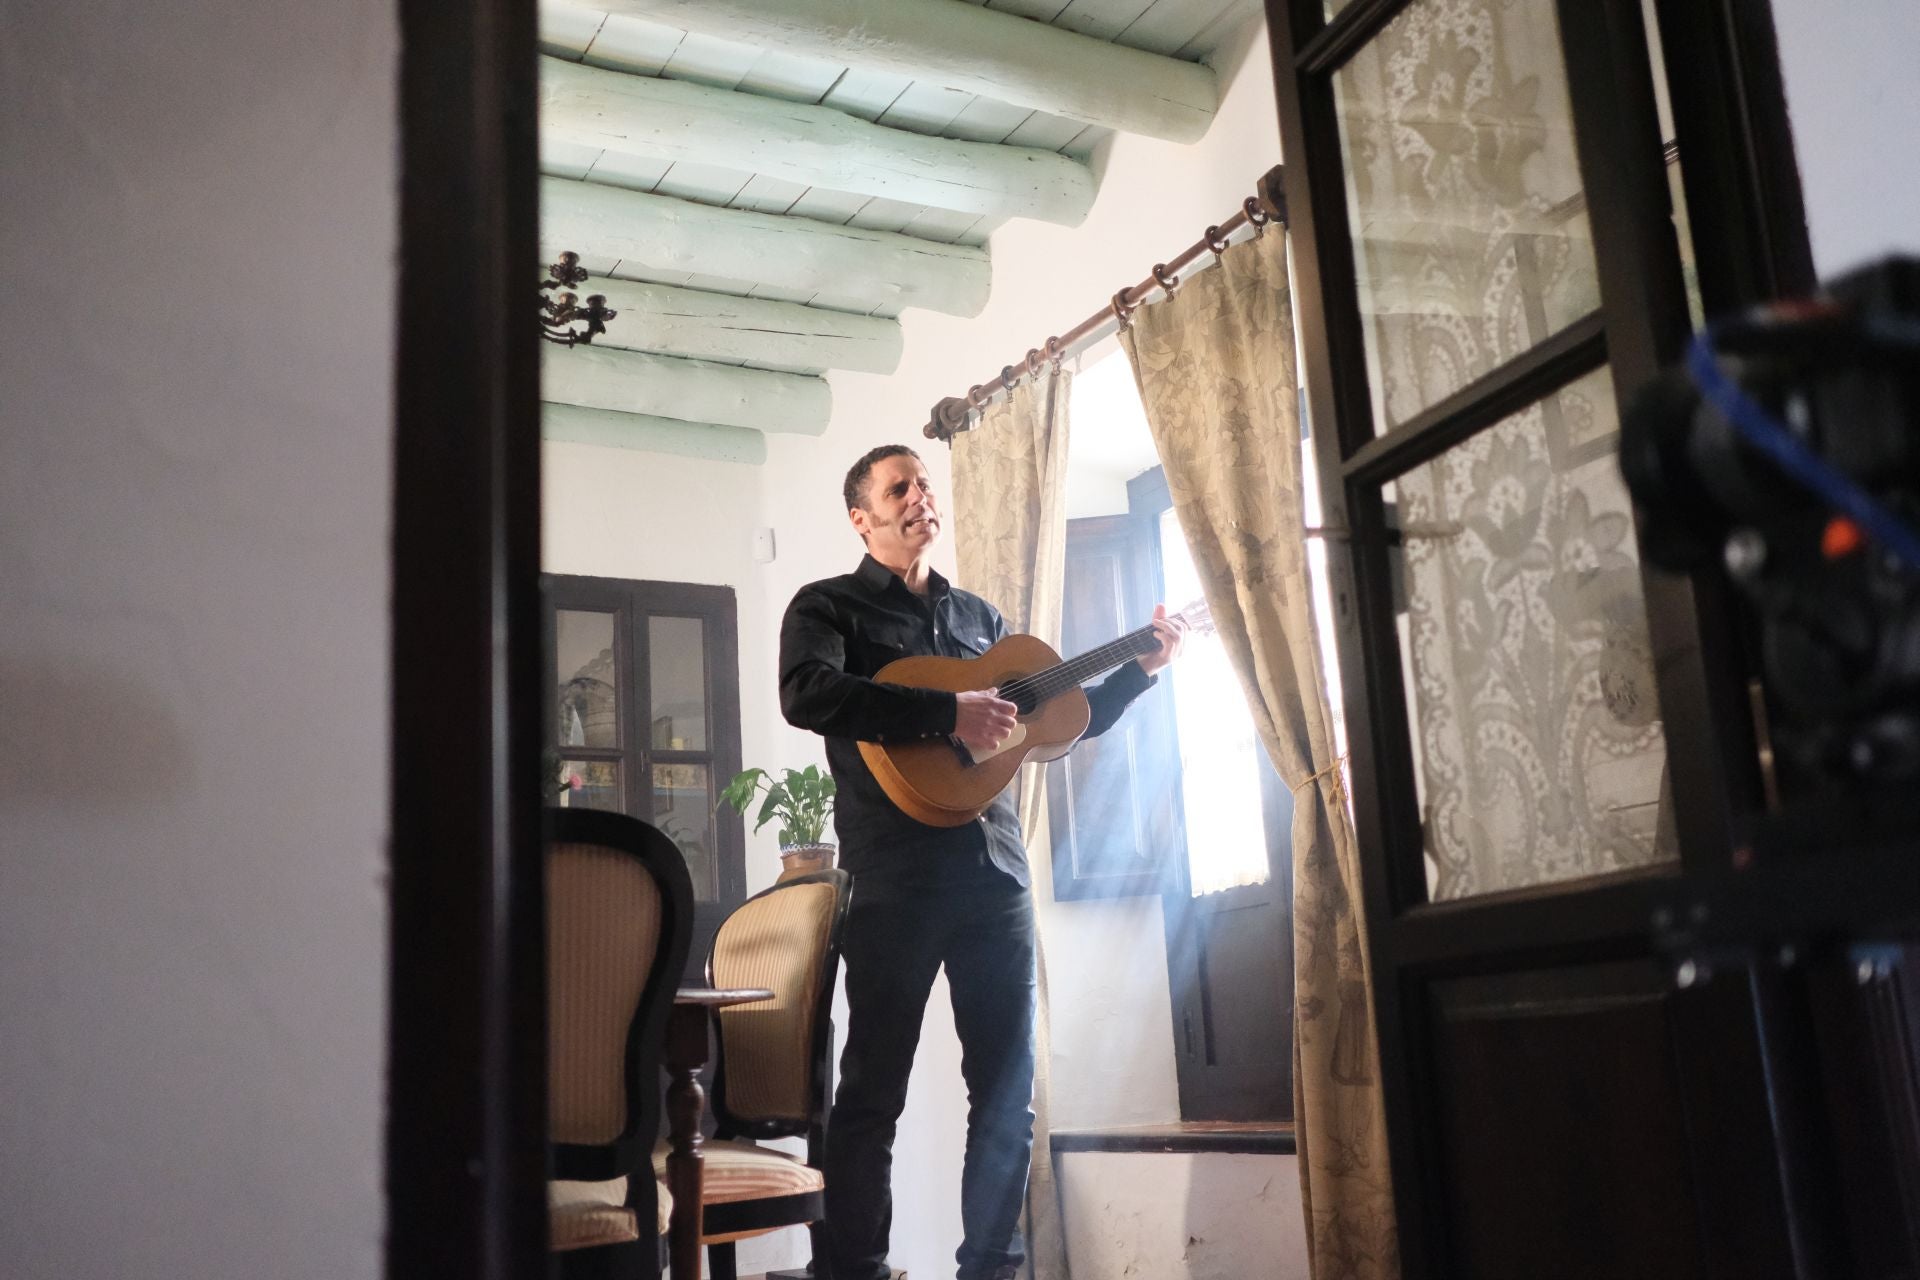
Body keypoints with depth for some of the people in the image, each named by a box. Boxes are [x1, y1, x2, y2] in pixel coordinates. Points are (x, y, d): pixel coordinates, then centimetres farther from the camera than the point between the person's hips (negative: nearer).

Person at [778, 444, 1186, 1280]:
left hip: (995, 868, 6)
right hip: (894, 875, -5)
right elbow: (808, 695, -19)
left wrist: (1142, 667, 13)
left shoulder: (979, 616, 21)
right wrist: (948, 714, -22)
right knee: (874, 1091, -2)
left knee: (1008, 1088, 8)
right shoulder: (829, 606, 4)